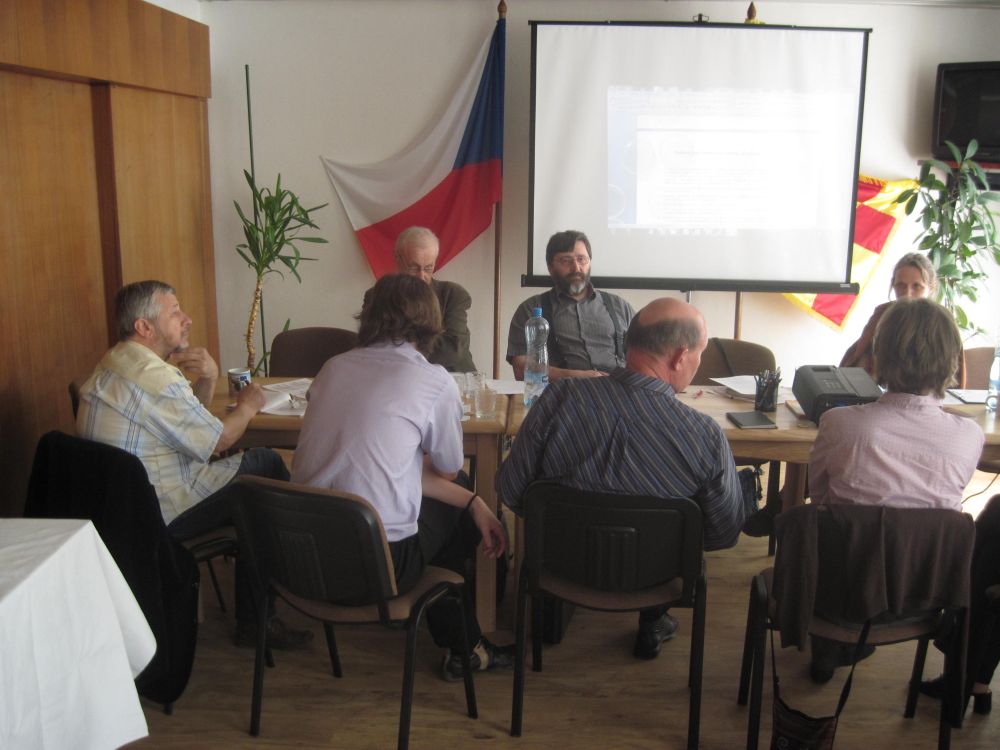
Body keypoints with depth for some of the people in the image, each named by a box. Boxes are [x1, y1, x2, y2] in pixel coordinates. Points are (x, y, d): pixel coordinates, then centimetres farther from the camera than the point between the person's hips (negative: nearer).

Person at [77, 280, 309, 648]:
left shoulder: (116, 363, 12)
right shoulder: (153, 377, -23)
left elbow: (189, 415, 17)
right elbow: (217, 441, -14)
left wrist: (208, 378, -2)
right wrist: (247, 406, 5)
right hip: (159, 514, -11)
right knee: (265, 466, -5)